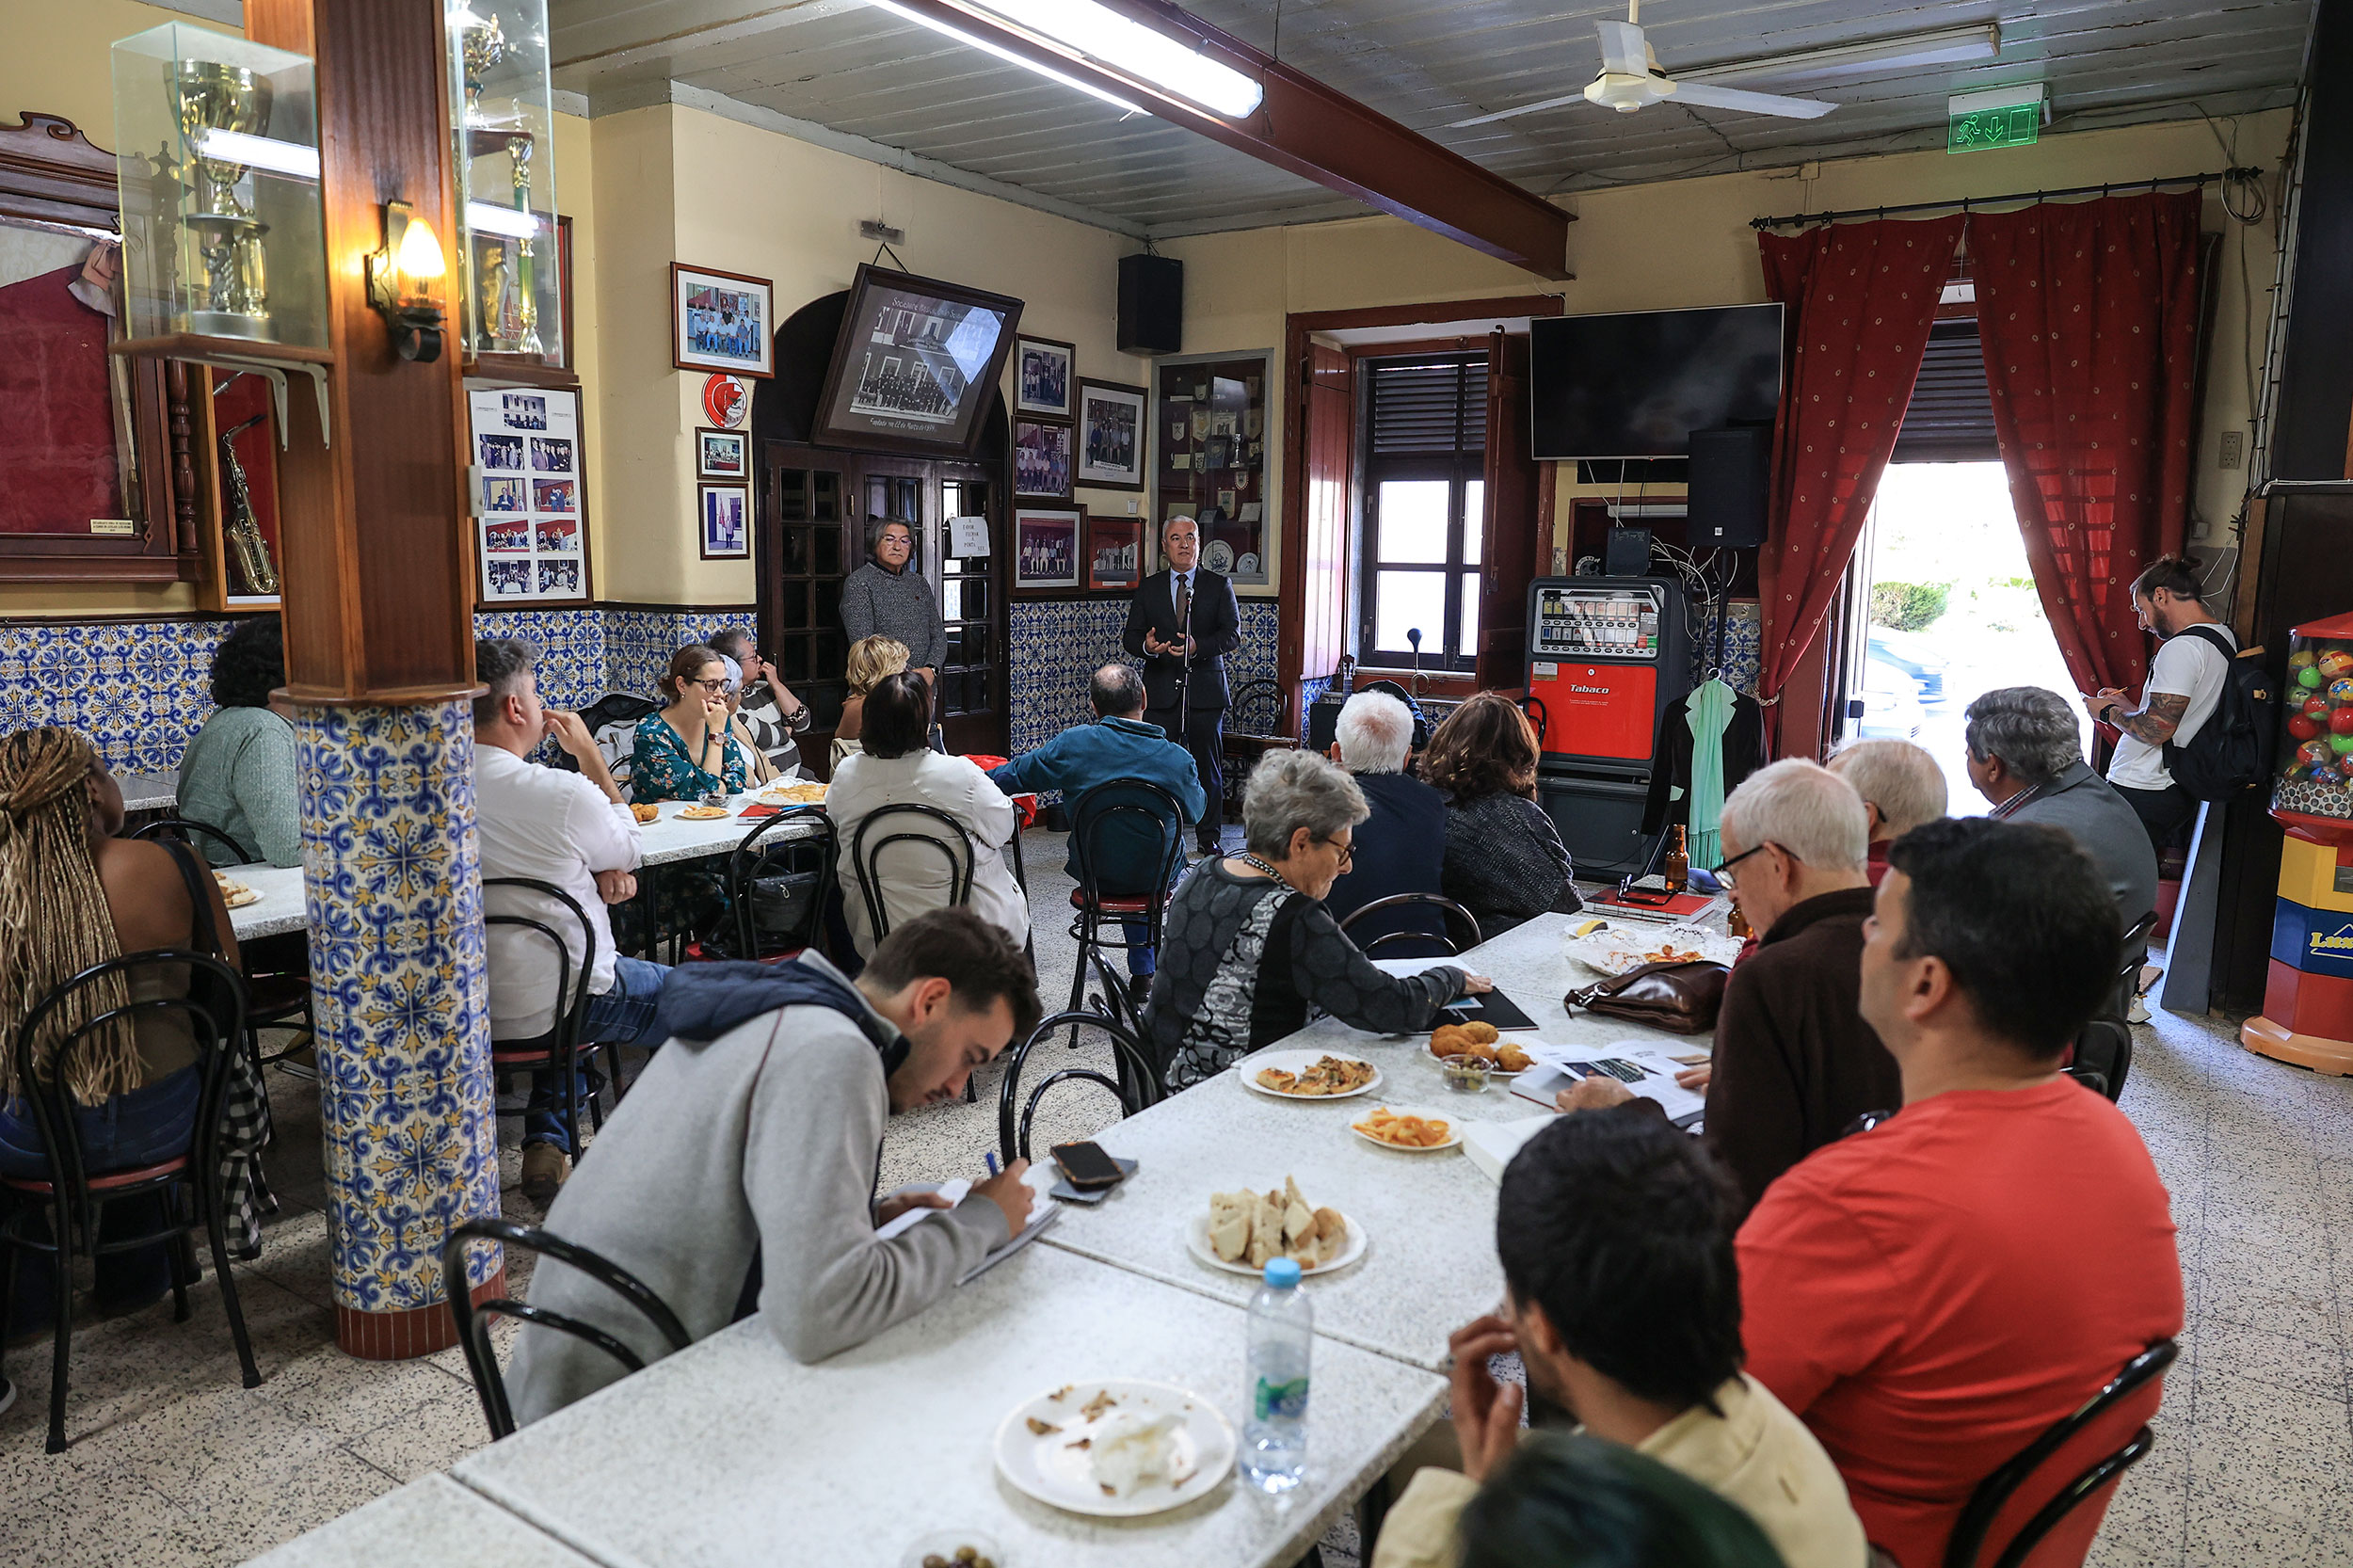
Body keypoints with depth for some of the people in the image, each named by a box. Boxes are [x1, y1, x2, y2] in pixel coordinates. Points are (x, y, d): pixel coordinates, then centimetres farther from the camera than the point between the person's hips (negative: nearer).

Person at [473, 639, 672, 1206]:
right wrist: (588, 752, 1)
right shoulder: (560, 792, -24)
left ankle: (546, 1145, 29)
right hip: (545, 1008, -7)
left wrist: (602, 873, -1)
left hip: (459, 1004, 7)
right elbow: (626, 846, -2)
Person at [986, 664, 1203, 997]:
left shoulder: (1073, 744, -19)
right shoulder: (1177, 759, -19)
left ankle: (1142, 971, 47)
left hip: (1093, 871, 1)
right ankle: (1141, 971, 40)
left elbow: (1014, 776, -5)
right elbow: (1196, 812, 0)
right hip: (1158, 876, -1)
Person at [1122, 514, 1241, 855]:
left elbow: (1232, 633, -4)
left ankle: (1208, 836, 15)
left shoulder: (1218, 585, 6)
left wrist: (1198, 646, -21)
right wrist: (1146, 646, -16)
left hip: (1206, 690, -1)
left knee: (1209, 766, 4)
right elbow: (1129, 636, 7)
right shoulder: (1148, 588, 10)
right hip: (1161, 691, 1)